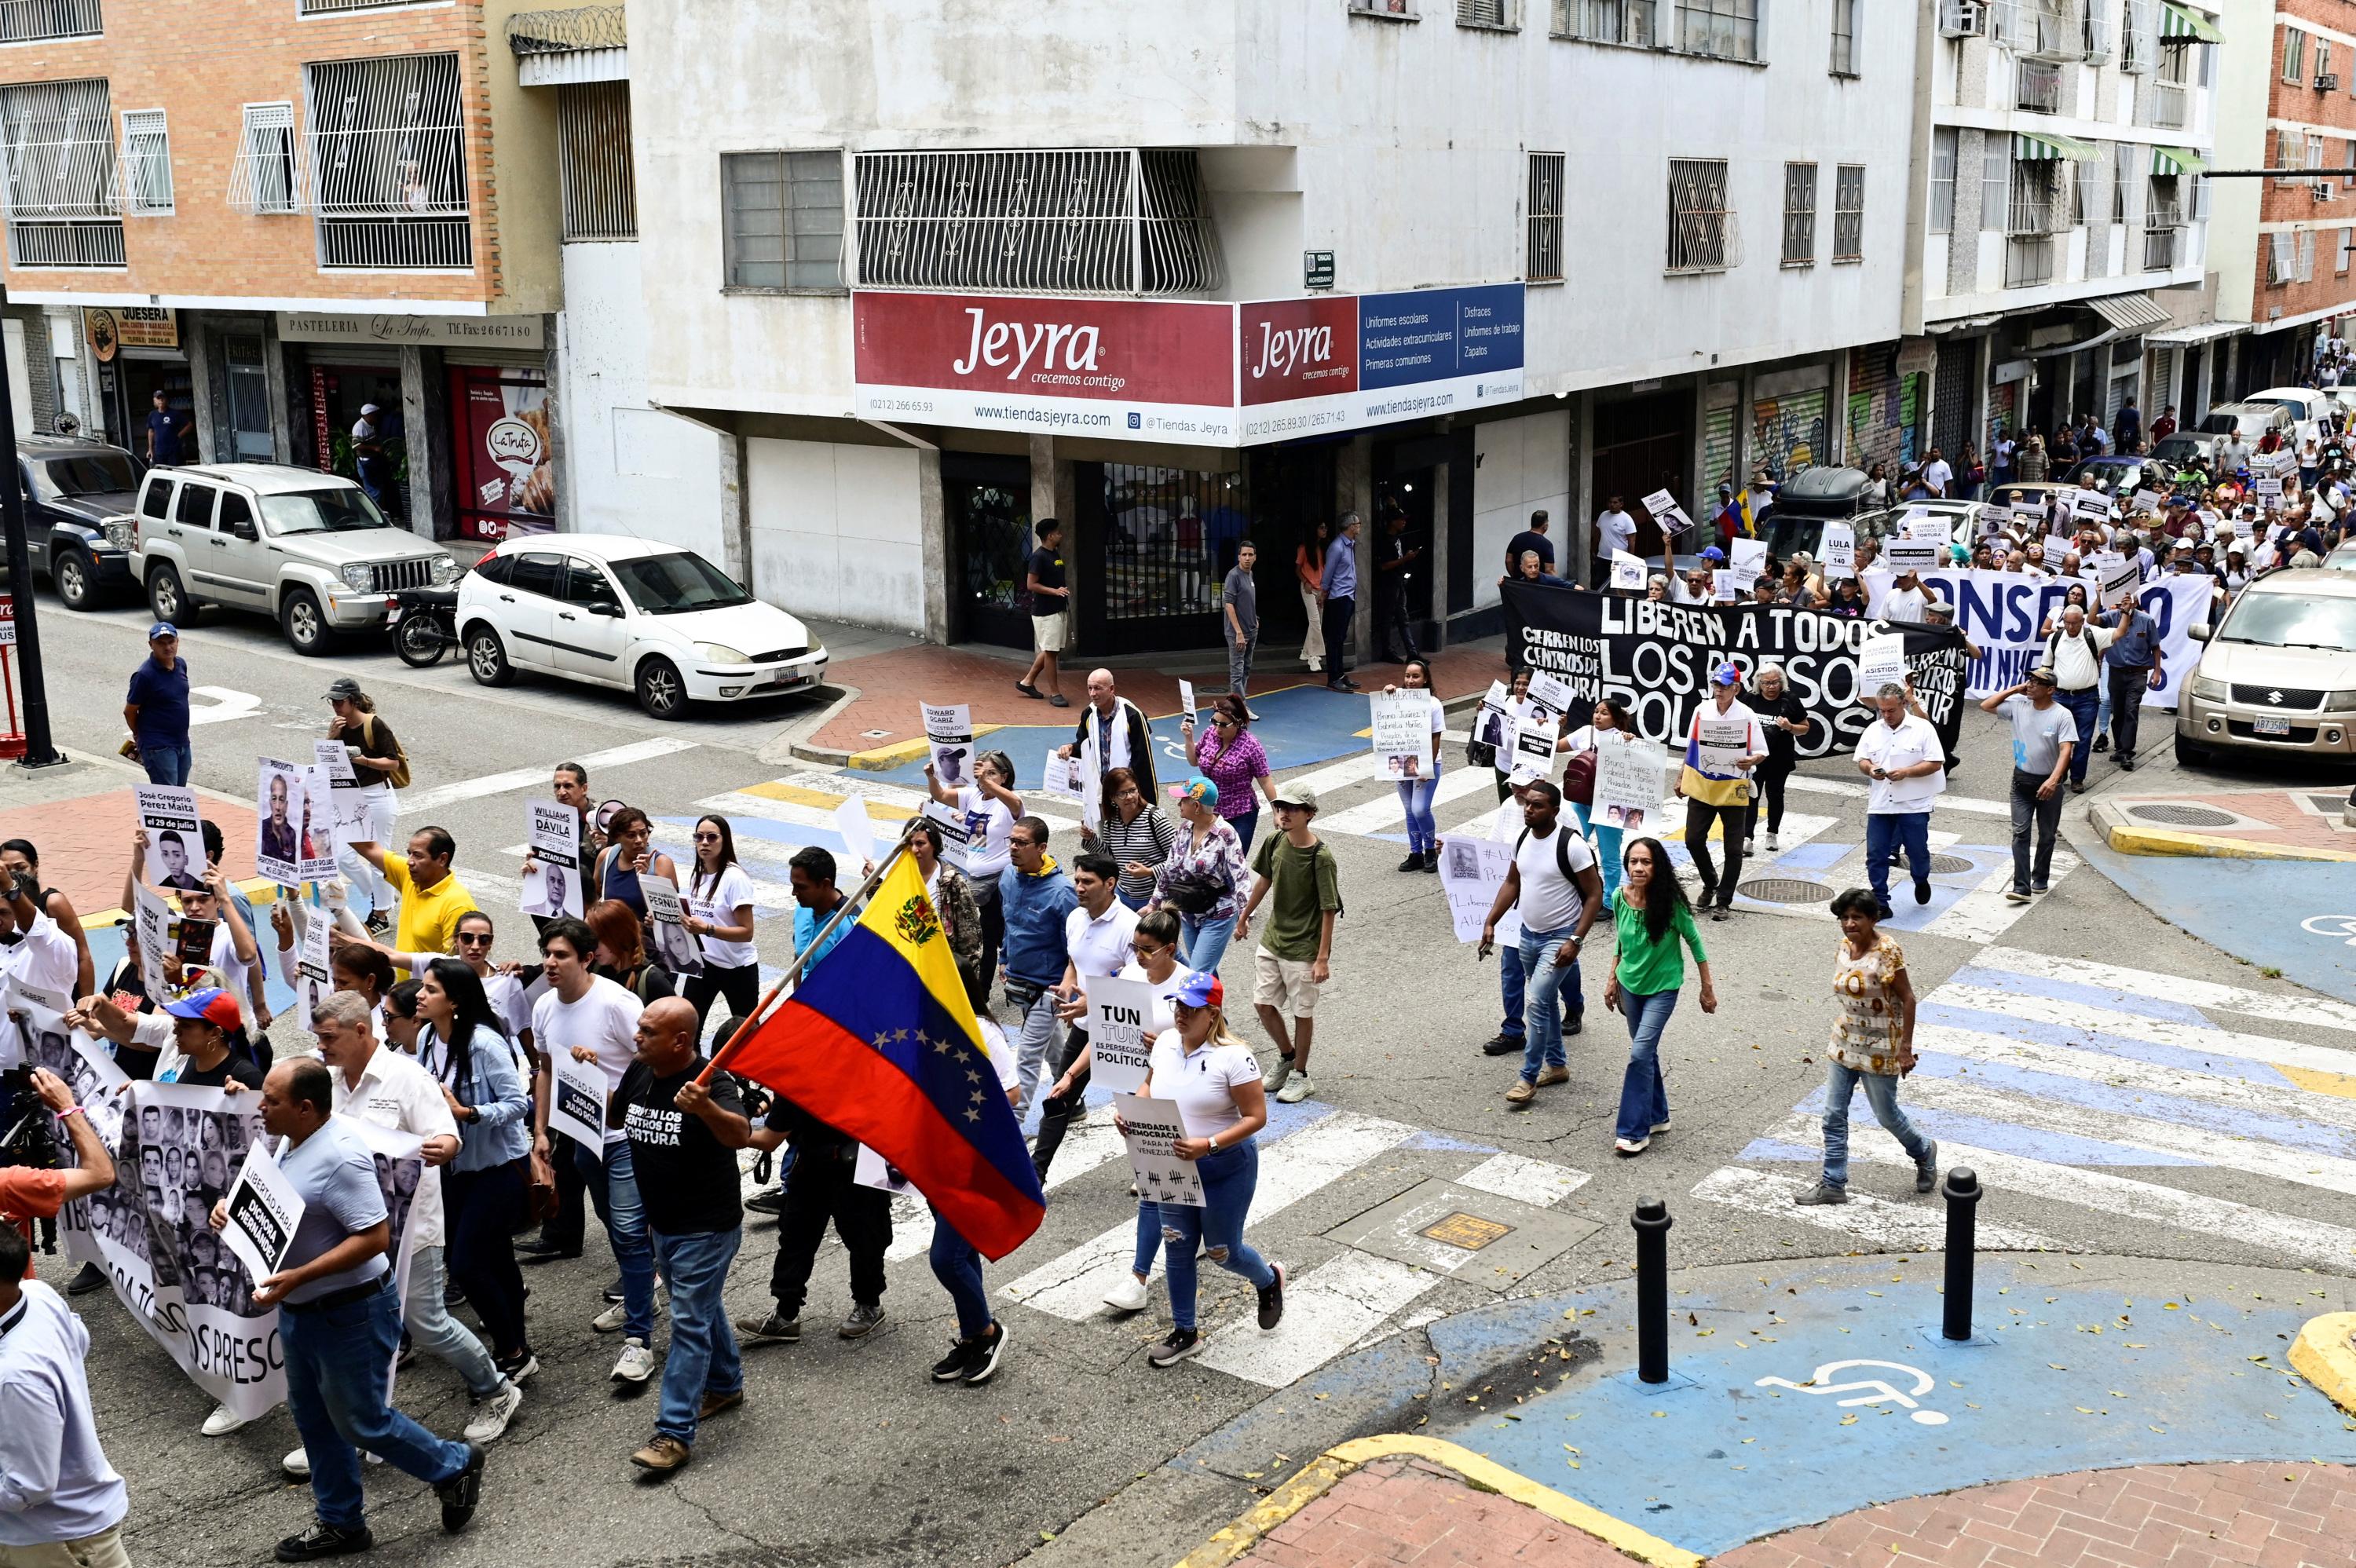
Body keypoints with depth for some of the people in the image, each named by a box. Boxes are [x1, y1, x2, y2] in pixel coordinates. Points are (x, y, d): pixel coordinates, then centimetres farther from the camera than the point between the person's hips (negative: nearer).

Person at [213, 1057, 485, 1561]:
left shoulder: (340, 1156, -28)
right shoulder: (297, 1142, 3)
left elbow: (374, 1237, -30)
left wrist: (296, 1278, -32)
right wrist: (235, 1207, 1)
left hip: (349, 1313, -10)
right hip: (300, 1310, 10)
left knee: (362, 1422, 4)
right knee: (312, 1418, 18)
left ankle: (454, 1467, 26)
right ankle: (340, 1524, 32)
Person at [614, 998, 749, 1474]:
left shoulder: (711, 1082, -25)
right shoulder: (638, 1071, -3)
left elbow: (741, 1135, -44)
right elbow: (613, 1118, 17)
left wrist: (706, 1109, -62)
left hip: (706, 1228, -8)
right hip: (661, 1222, 8)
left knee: (689, 1322, -6)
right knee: (702, 1307, 24)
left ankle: (675, 1433, -3)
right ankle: (725, 1385, 43)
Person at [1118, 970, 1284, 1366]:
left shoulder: (1232, 1056, -23)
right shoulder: (1165, 1044, -4)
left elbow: (1256, 1117, -21)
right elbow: (1150, 1086, 14)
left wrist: (1208, 1145, -31)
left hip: (1225, 1167, -5)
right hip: (1173, 1166, 5)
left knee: (1222, 1252, 11)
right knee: (1177, 1248, 12)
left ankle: (1269, 1280, 44)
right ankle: (1184, 1332, 28)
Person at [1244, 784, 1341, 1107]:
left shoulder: (1321, 858, -21)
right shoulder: (1275, 842, -4)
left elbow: (1329, 910, -18)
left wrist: (1323, 958, -19)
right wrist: (1245, 915, 22)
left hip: (1304, 949, -6)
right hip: (1272, 940, 6)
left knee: (1302, 1012, 7)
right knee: (1263, 1004, 12)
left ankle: (1300, 1076, 24)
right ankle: (1287, 1058, 35)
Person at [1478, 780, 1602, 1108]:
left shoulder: (1571, 845, -21)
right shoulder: (1522, 839, 1)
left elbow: (1594, 895, -17)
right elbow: (1512, 883, 14)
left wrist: (1575, 940, -22)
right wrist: (1490, 922, 7)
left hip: (1560, 938, -8)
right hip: (1529, 934, 8)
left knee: (1536, 1003, -13)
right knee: (1543, 1002, 18)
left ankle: (1528, 1078, -4)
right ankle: (1556, 1065, 35)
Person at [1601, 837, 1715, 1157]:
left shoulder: (1670, 902, -21)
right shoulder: (1620, 898, -9)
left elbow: (1694, 941, -10)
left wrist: (1707, 988, -5)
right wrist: (1613, 981, 10)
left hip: (1662, 988, -5)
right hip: (1630, 985, 5)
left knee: (1640, 1053, -13)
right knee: (1646, 1052, 16)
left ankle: (1634, 1131, -5)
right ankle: (1656, 1116, 33)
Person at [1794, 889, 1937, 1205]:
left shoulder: (1887, 952, -19)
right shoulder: (1842, 948, 0)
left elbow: (1908, 999, -16)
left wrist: (1906, 1048, -17)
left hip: (1879, 1049, -6)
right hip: (1843, 1045, 6)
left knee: (1886, 1114, 9)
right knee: (1833, 1116, 5)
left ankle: (1923, 1152, 38)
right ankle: (1833, 1185, 13)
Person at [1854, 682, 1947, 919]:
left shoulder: (1922, 728, -5)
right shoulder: (1873, 730, 7)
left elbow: (1935, 763, -8)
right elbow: (1861, 760, 12)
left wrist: (1906, 772, -20)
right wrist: (1869, 769, -12)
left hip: (1913, 804, -3)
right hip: (1880, 804, 3)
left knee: (1917, 851, 9)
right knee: (1876, 855, 0)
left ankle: (1921, 881, 41)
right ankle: (1880, 904, 7)